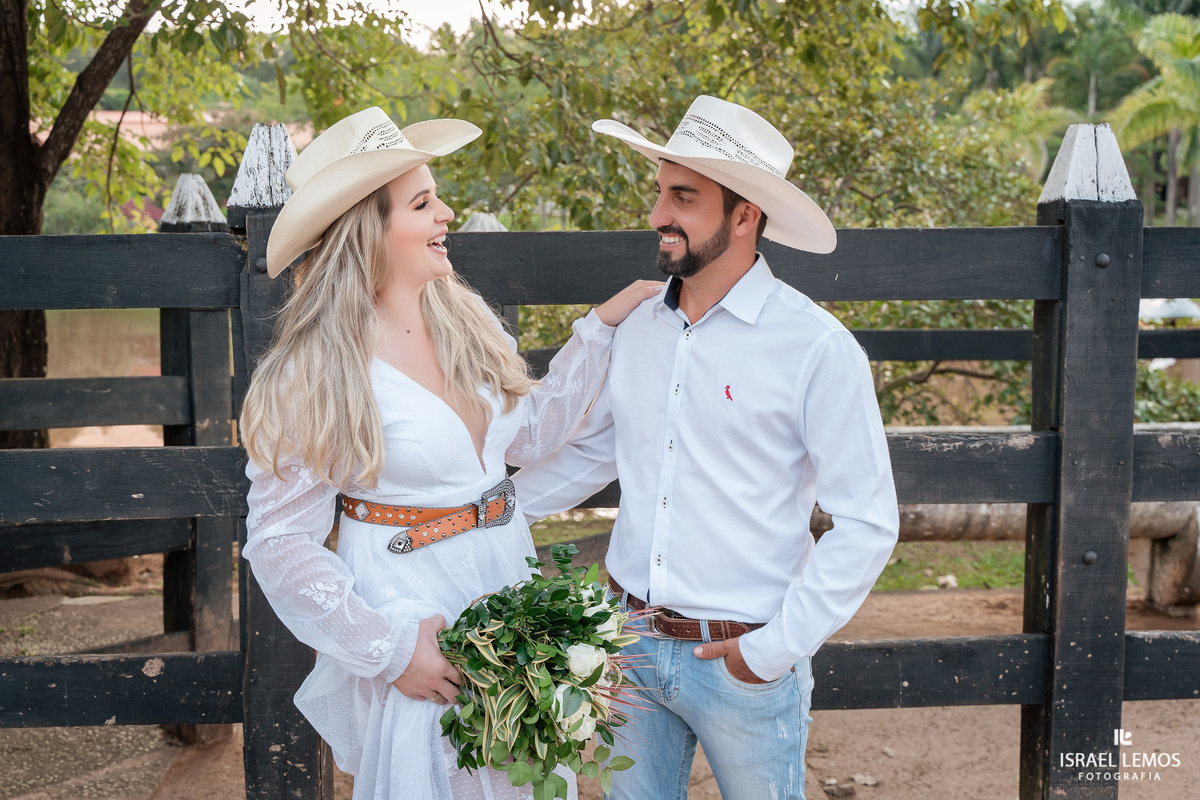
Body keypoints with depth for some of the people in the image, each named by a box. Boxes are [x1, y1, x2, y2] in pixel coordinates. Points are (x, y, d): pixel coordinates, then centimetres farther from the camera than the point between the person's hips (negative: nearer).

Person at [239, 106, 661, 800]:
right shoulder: (313, 377, -19)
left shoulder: (464, 317, 0)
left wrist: (606, 322, 5)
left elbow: (532, 432, 10)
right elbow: (279, 543, -15)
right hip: (412, 615, -6)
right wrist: (392, 650, -17)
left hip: (506, 582, 6)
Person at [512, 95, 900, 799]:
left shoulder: (816, 347, -13)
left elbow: (867, 524, -12)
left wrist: (779, 646, -13)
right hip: (632, 644, 5)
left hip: (744, 661, -5)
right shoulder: (637, 330, 4)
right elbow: (590, 453, 18)